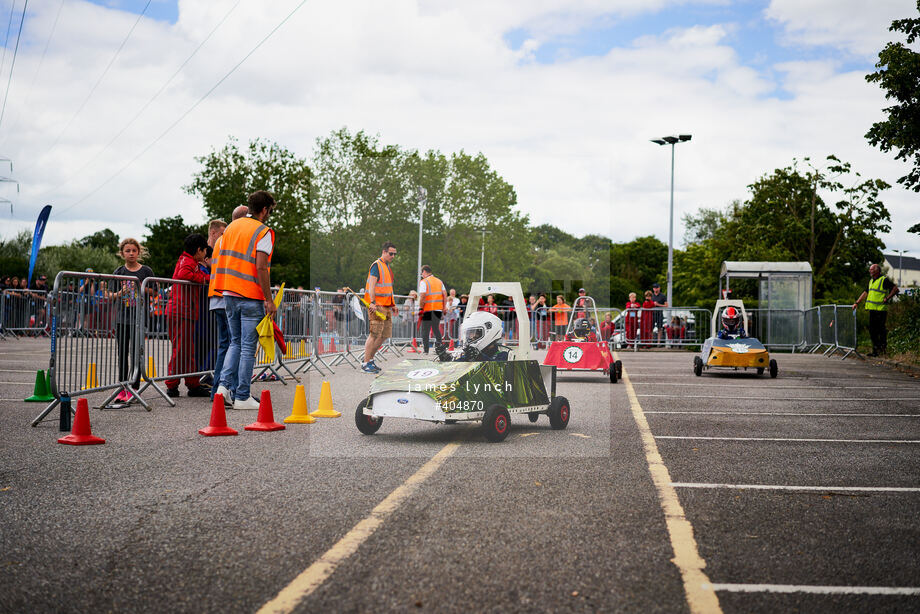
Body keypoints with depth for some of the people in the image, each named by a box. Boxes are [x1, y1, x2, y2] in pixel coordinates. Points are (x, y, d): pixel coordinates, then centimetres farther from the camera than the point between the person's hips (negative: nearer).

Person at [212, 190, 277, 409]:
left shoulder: (232, 227, 12)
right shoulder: (264, 232, -9)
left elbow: (220, 260, 14)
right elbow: (260, 267, -17)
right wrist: (269, 300, -14)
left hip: (230, 294, 7)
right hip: (251, 297, -7)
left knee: (235, 342, 19)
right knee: (248, 347, -1)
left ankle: (224, 384, 5)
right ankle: (242, 397, 2)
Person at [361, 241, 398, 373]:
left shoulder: (387, 267, 20)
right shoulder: (376, 266, -8)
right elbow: (371, 285, -17)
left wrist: (393, 305, 23)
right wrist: (373, 302, -27)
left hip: (386, 307, 9)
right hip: (376, 306, -9)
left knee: (385, 335, 9)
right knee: (375, 335, -10)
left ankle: (370, 359, 19)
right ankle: (366, 363, -4)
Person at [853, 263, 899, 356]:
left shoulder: (884, 280, -8)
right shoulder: (871, 281, 18)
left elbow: (895, 289, -11)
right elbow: (865, 293, 24)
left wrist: (887, 298, -14)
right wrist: (856, 303, 19)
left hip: (880, 309, -8)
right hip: (872, 310, 8)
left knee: (881, 330, -6)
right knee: (872, 331, 8)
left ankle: (883, 348, 5)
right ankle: (875, 350, 13)